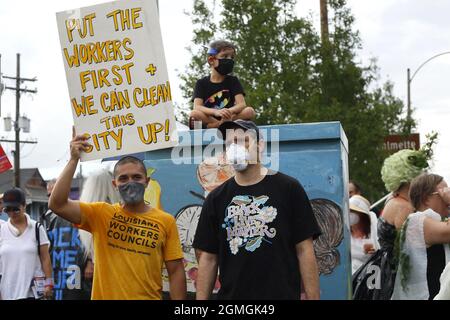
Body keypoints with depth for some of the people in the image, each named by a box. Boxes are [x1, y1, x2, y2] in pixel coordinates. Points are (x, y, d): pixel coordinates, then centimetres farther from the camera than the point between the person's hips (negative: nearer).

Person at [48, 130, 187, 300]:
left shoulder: (166, 221, -2)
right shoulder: (101, 213, -2)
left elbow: (175, 271, -1)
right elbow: (57, 204, -15)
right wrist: (73, 160, -17)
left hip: (148, 297, 0)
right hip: (105, 296, 0)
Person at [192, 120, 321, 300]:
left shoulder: (288, 189, -3)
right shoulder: (216, 199, 5)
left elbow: (304, 250, -5)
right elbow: (208, 258, 4)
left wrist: (313, 298, -11)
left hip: (282, 294, -2)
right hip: (230, 295, 2)